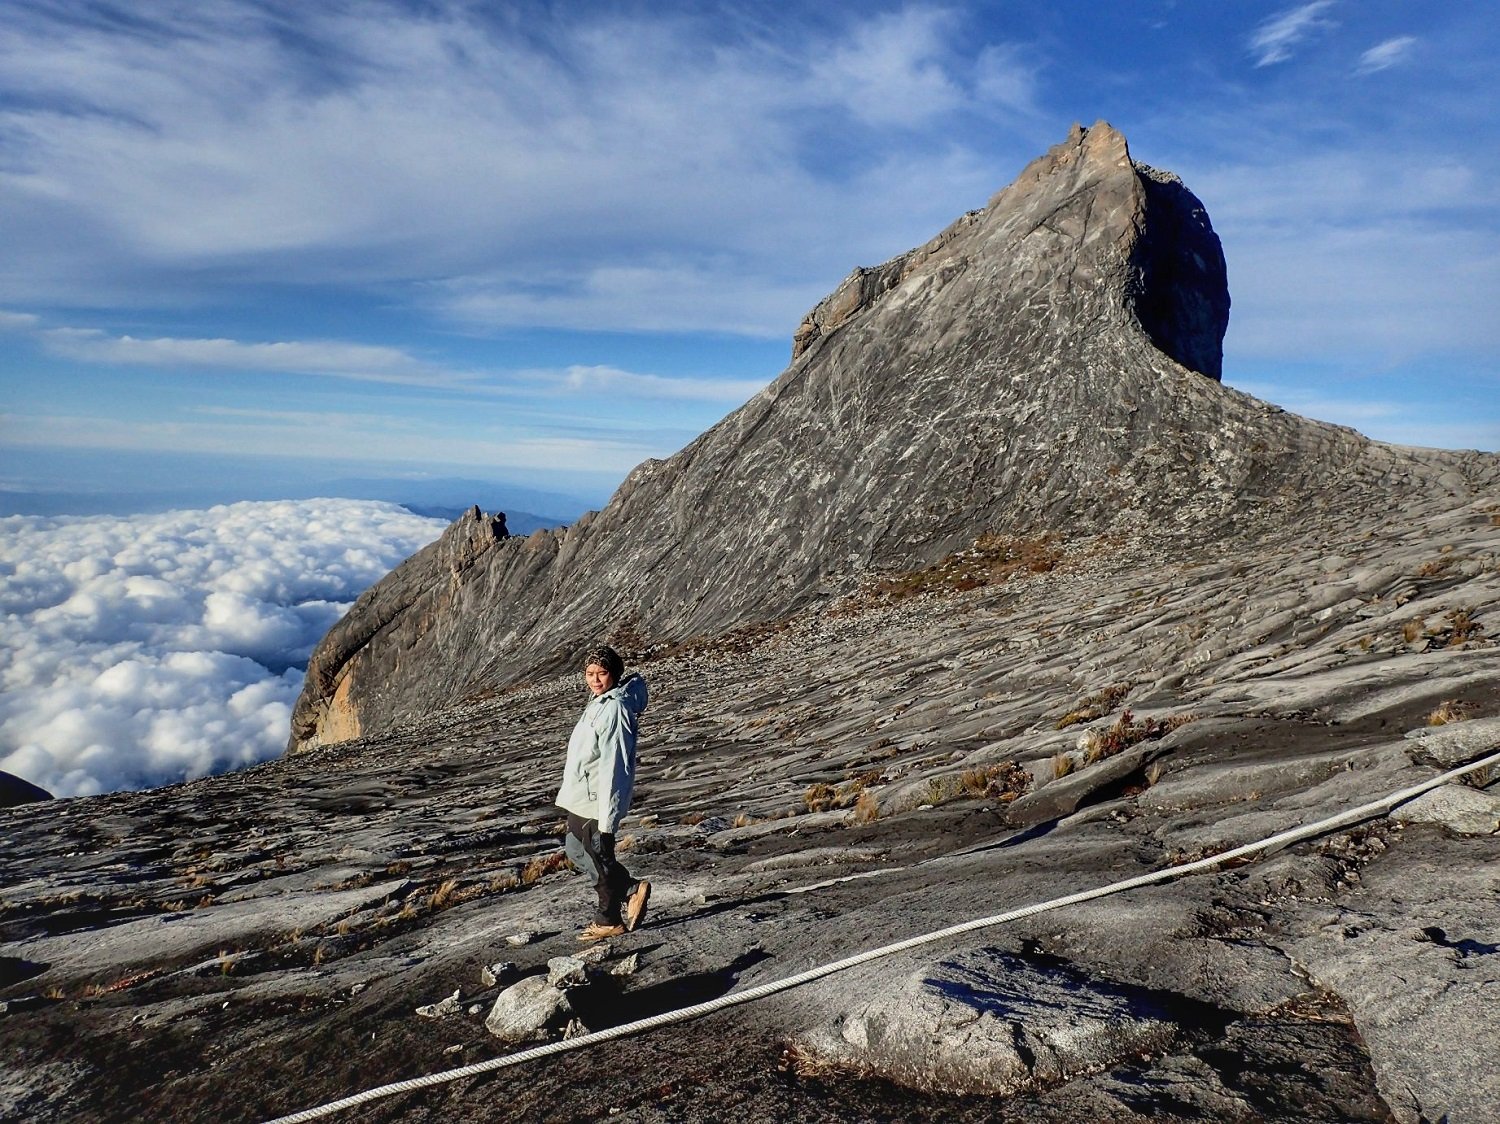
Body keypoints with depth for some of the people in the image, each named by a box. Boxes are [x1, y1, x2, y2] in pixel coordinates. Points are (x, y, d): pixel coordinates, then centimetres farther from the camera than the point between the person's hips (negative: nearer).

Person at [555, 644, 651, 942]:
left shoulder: (615, 708, -22)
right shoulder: (599, 701, 8)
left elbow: (613, 765, -25)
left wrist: (606, 820, -25)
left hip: (597, 801, -10)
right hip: (580, 797, 10)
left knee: (599, 857, 5)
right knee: (575, 850, 20)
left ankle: (609, 920, 25)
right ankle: (631, 890, 26)